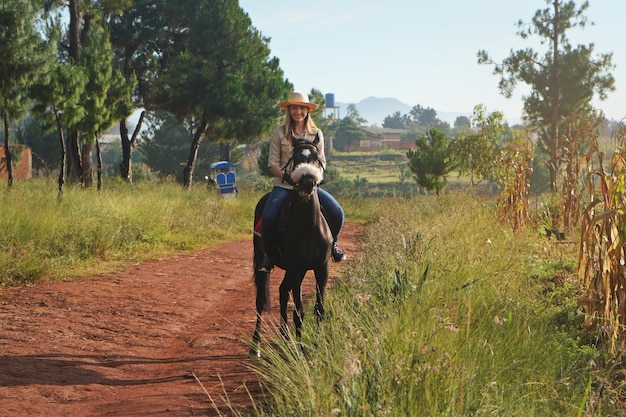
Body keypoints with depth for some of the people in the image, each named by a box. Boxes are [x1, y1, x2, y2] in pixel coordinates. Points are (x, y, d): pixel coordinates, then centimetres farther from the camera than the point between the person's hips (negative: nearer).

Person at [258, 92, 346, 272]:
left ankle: (332, 244, 15)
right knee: (268, 217, -28)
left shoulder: (316, 133, 9)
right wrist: (285, 175, -18)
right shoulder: (280, 133, 2)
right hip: (284, 185, -2)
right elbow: (272, 163, 0)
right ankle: (270, 254, -2)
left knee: (337, 213, -16)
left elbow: (321, 161, 12)